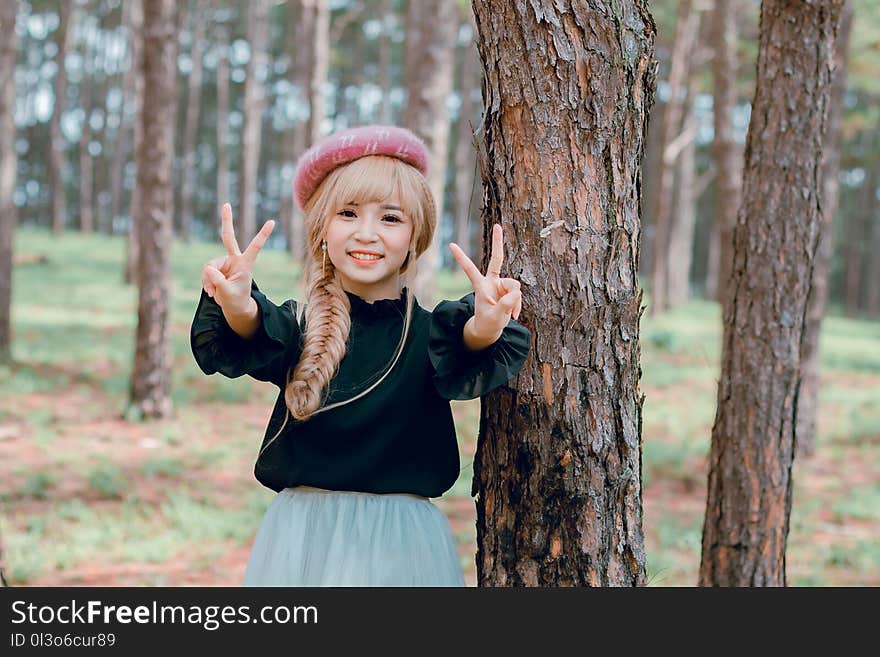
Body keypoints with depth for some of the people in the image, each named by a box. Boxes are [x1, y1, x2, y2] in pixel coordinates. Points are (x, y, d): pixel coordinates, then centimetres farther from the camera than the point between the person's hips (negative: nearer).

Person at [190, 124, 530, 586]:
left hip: (404, 537, 0)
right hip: (305, 534, 0)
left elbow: (466, 373, -23)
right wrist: (238, 312, -43)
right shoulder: (299, 325, -2)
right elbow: (236, 353, -21)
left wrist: (484, 330, -45)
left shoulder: (432, 331, -3)